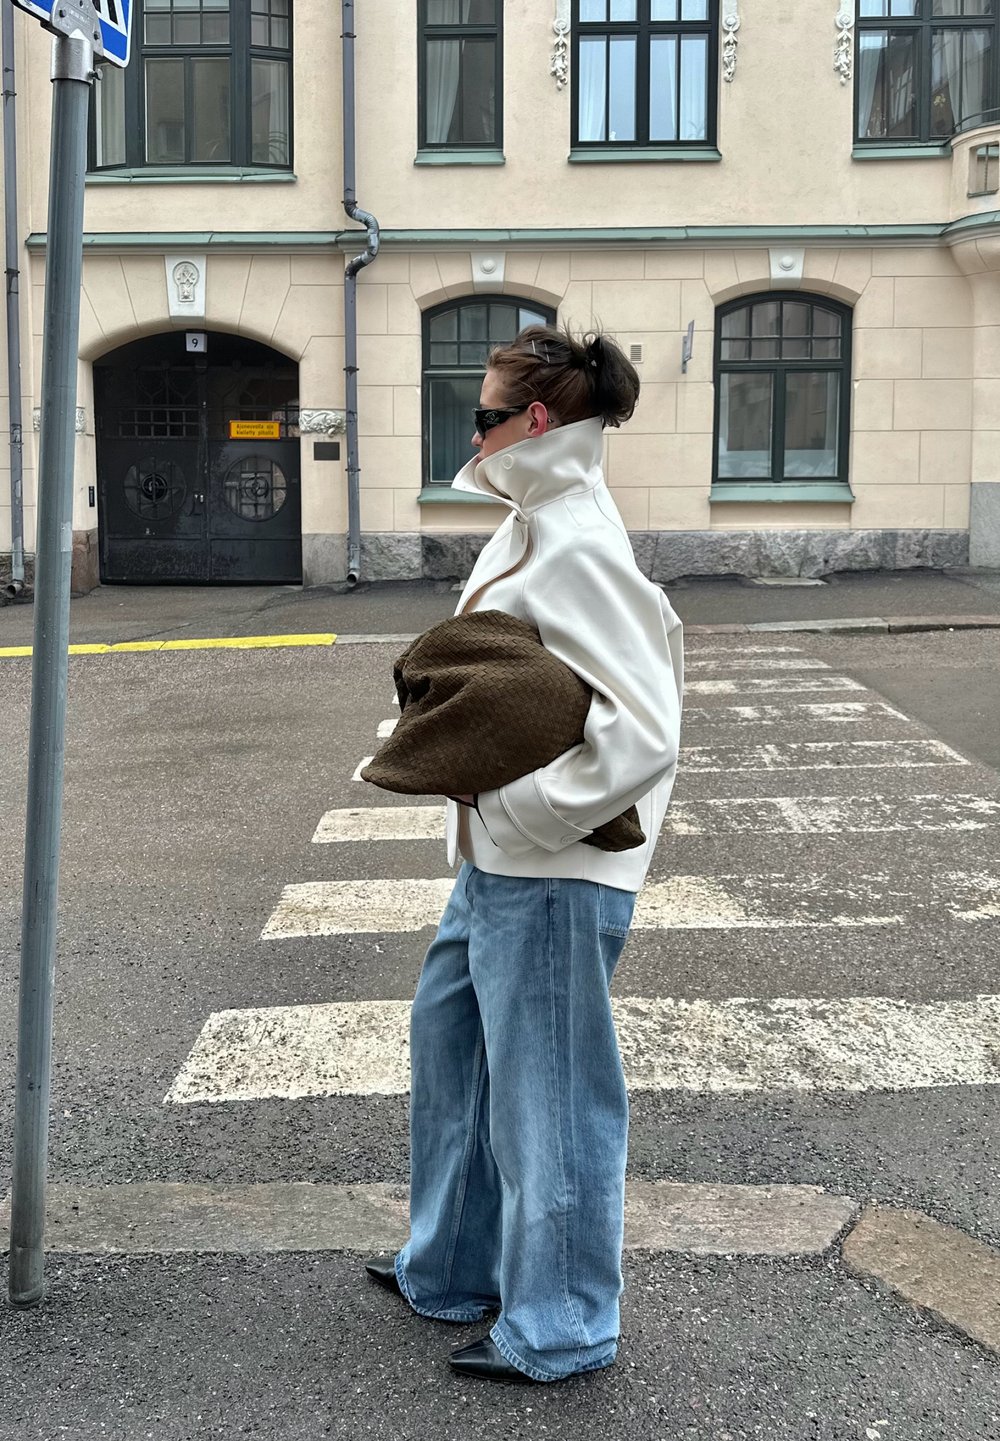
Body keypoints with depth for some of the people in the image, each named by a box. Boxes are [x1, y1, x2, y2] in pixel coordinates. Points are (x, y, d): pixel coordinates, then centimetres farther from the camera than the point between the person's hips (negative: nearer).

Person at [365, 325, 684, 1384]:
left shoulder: (576, 548, -21)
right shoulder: (532, 526, 10)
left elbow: (646, 730, -27)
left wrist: (530, 811, -20)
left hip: (550, 875, -11)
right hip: (498, 860, 11)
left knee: (545, 1094, 4)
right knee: (448, 1038, 23)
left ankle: (558, 1328, 23)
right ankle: (452, 1268, 41)